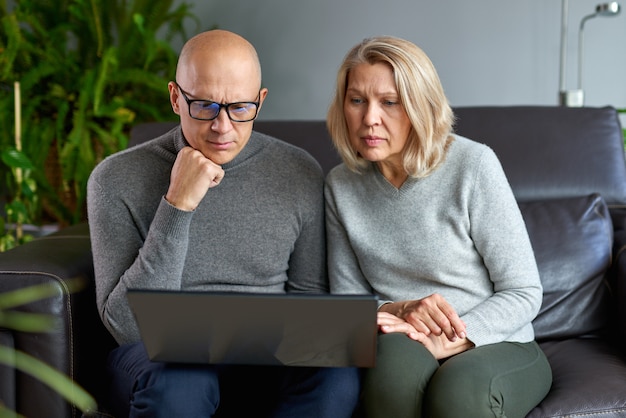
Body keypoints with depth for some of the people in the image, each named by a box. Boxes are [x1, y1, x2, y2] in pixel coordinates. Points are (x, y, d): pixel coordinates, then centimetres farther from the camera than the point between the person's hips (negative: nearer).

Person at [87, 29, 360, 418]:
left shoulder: (300, 174, -1)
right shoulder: (117, 179, -8)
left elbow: (309, 295, 10)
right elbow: (127, 324, -15)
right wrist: (177, 206, -23)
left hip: (266, 354, 3)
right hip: (162, 355, -2)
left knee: (336, 371, -29)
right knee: (179, 381, -37)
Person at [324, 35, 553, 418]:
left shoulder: (473, 165, -12)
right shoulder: (341, 185, 1)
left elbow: (524, 293, -10)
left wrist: (449, 343, -25)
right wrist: (401, 310, -17)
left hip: (496, 345, -2)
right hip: (402, 346, 3)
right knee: (398, 352, -33)